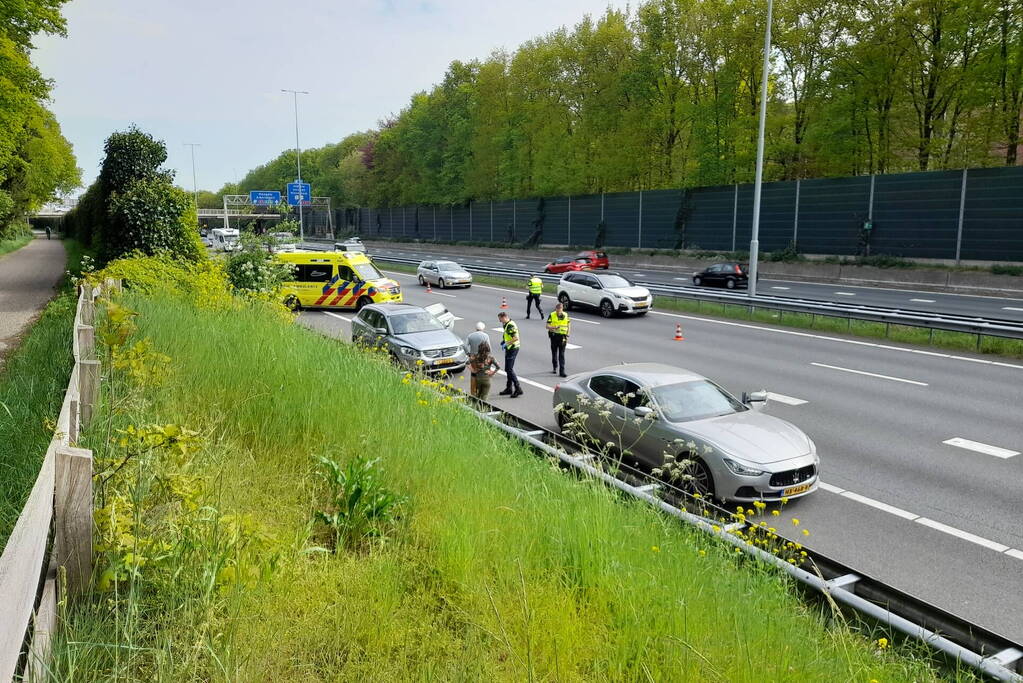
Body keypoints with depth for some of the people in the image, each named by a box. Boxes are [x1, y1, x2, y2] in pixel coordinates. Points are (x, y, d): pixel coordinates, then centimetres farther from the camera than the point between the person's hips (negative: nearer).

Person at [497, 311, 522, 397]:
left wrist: (506, 343, -22)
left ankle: (518, 389, -9)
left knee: (509, 369, -11)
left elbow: (516, 338, -28)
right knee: (508, 369, 16)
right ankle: (509, 388, 25)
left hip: (512, 349, -11)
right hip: (509, 349, 11)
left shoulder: (510, 325, -20)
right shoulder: (507, 325, 13)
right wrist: (504, 341, 13)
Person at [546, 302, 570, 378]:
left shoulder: (565, 315, 2)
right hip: (554, 336, 0)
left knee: (562, 355, -4)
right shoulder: (552, 315, -4)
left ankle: (562, 371, -5)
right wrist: (554, 327, -26)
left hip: (562, 337, 0)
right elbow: (547, 326, -7)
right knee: (554, 353, 12)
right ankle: (555, 367, 34)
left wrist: (567, 336, 6)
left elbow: (568, 325, 12)